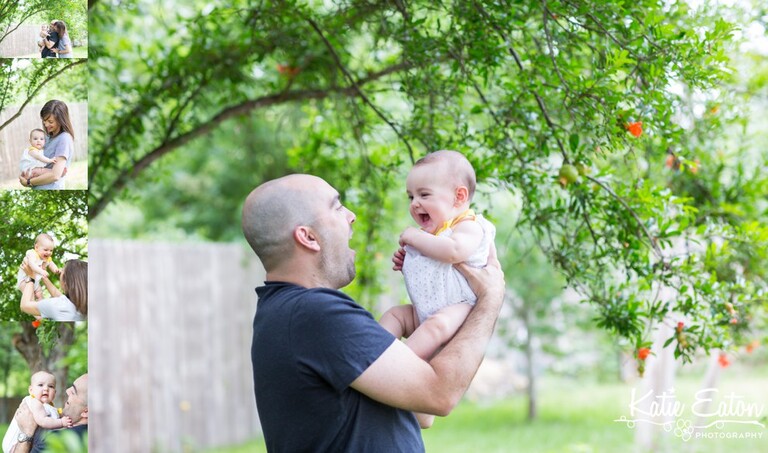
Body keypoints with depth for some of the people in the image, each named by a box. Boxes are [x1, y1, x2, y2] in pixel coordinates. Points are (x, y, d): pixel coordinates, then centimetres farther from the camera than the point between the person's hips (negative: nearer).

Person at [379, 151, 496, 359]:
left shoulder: (469, 226, -9)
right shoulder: (432, 233, 19)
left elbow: (454, 252, -33)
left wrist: (416, 237, -21)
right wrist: (406, 263, 11)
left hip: (459, 306, -11)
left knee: (436, 324, -36)